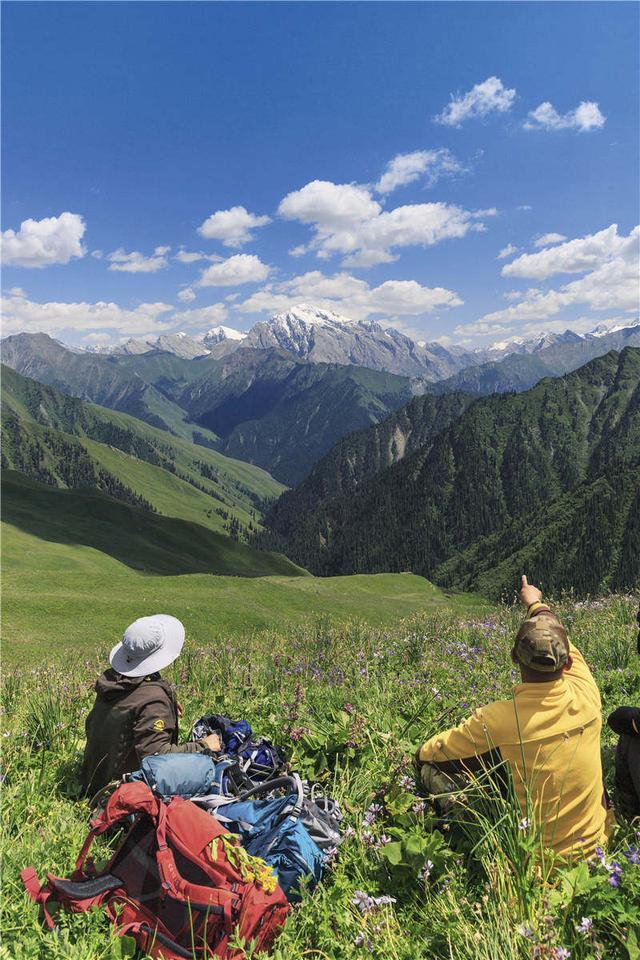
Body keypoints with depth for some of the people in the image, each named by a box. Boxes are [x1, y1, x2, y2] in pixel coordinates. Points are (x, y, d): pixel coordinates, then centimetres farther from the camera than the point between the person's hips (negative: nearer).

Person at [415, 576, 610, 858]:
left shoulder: (494, 720, -29)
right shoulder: (586, 697, -18)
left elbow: (426, 755, -15)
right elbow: (559, 642, 3)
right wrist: (536, 604, 21)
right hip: (597, 844, 4)